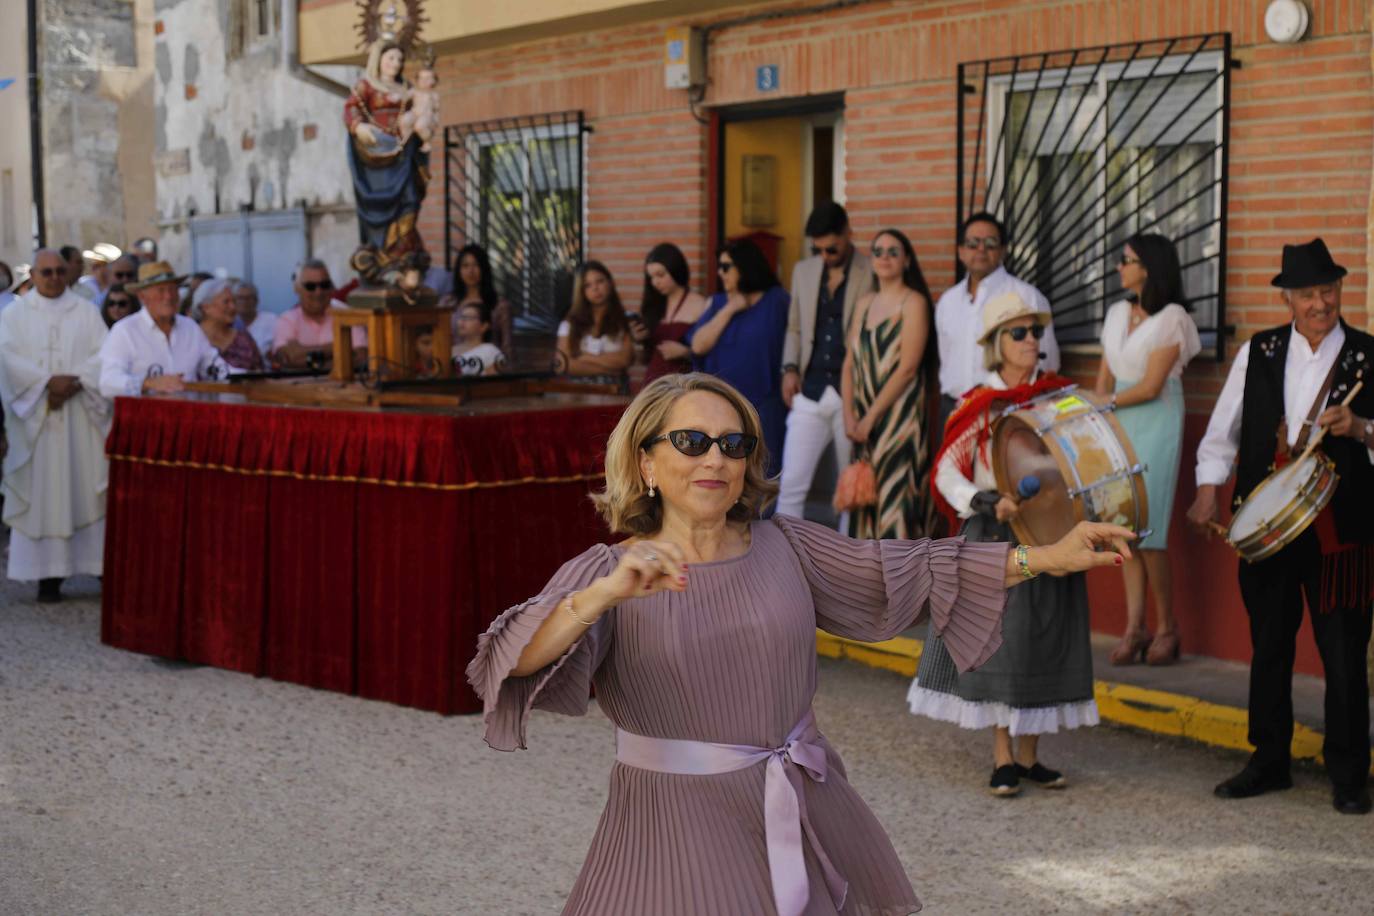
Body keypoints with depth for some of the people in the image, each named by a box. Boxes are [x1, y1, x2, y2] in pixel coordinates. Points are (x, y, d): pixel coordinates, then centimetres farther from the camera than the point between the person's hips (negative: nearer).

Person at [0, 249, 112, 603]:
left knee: (87, 489, -1)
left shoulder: (85, 311, 9)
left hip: (81, 415, 1)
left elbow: (103, 355, 0)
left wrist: (75, 382, -16)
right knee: (42, 492, -2)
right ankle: (48, 573, -2)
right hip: (35, 417, -1)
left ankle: (100, 561, 2)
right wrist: (47, 382, -17)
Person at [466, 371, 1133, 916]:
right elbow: (513, 662, -23)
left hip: (807, 826, 4)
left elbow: (908, 571, 6)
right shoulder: (602, 575, -7)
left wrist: (1048, 557, 1)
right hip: (678, 834, -4)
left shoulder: (784, 547, 4)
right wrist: (606, 593, -40)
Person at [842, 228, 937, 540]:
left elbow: (907, 368, -12)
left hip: (899, 416, -6)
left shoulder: (914, 302, -5)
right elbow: (850, 363, 11)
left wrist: (871, 417, -11)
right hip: (863, 421, 6)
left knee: (895, 497, -8)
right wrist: (849, 417, -1)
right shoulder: (865, 303, 14)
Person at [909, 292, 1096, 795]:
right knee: (999, 638, -4)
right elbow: (947, 473, -8)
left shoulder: (1058, 396, 7)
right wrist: (990, 503, -23)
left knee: (1044, 638, 5)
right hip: (996, 538, -3)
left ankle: (1029, 755, 15)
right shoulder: (981, 406, -3)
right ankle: (1003, 759, 5)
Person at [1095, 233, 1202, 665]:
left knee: (1146, 530, -8)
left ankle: (1167, 628, 6)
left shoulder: (1171, 317, -8)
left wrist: (1102, 405, -7)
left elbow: (1151, 387, -12)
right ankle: (1134, 628, 7)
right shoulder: (1117, 313, 12)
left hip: (1156, 423, -6)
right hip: (1118, 424, 6)